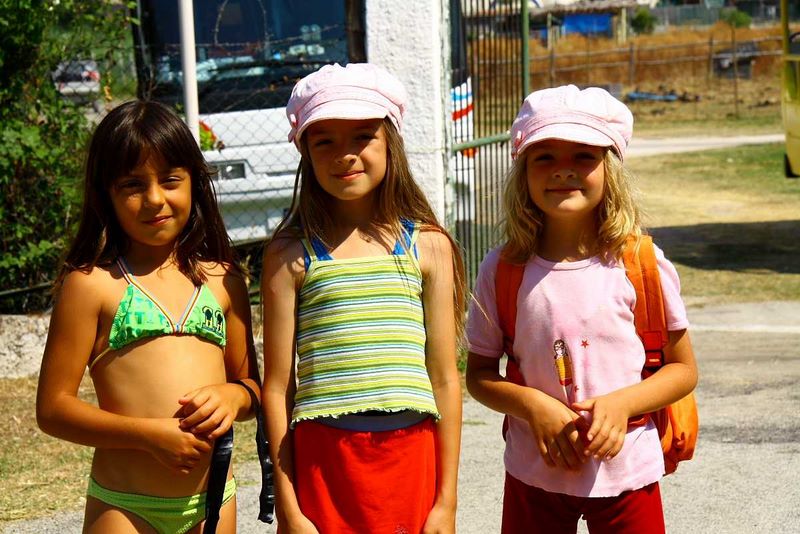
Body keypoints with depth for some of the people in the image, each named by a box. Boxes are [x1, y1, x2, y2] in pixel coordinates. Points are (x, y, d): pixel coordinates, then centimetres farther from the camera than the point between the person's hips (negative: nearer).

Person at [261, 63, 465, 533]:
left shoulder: (428, 246, 4)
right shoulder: (290, 255, 1)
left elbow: (444, 379, 5)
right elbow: (278, 387, 1)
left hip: (410, 458, 1)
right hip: (322, 461, -1)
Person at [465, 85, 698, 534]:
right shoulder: (502, 269, -4)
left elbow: (684, 369, 1)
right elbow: (479, 373, 3)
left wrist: (621, 404, -16)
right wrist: (533, 405, -15)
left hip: (626, 470, -1)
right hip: (534, 475, 1)